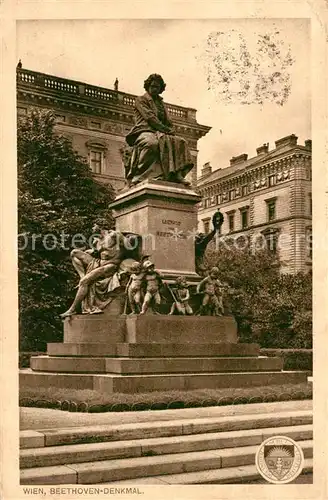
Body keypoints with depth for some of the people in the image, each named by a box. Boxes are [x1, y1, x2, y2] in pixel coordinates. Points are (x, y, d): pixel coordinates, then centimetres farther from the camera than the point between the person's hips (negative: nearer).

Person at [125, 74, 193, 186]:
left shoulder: (161, 103, 30)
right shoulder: (141, 100, 9)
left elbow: (168, 122, 24)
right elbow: (150, 117, -6)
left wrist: (170, 130, 0)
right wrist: (165, 129, -12)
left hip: (160, 133, 7)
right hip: (145, 131, -7)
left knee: (181, 142, -17)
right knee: (152, 143, -41)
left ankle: (177, 174, -32)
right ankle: (136, 175, -39)